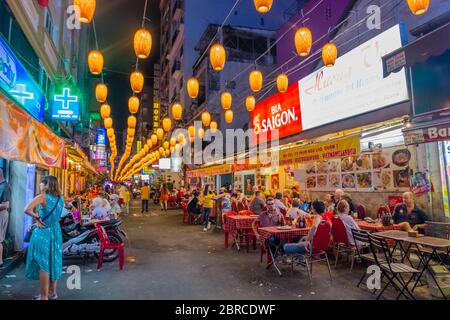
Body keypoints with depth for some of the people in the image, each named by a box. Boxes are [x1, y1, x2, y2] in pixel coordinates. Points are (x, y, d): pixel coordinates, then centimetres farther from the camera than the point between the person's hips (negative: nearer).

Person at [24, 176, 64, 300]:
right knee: (53, 261, 16)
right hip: (55, 231, 6)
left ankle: (44, 296, 11)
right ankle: (52, 292, 29)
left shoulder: (42, 197, -13)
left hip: (43, 232, -6)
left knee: (43, 263, 3)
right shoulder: (60, 199, 4)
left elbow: (27, 210, -25)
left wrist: (37, 218, -12)